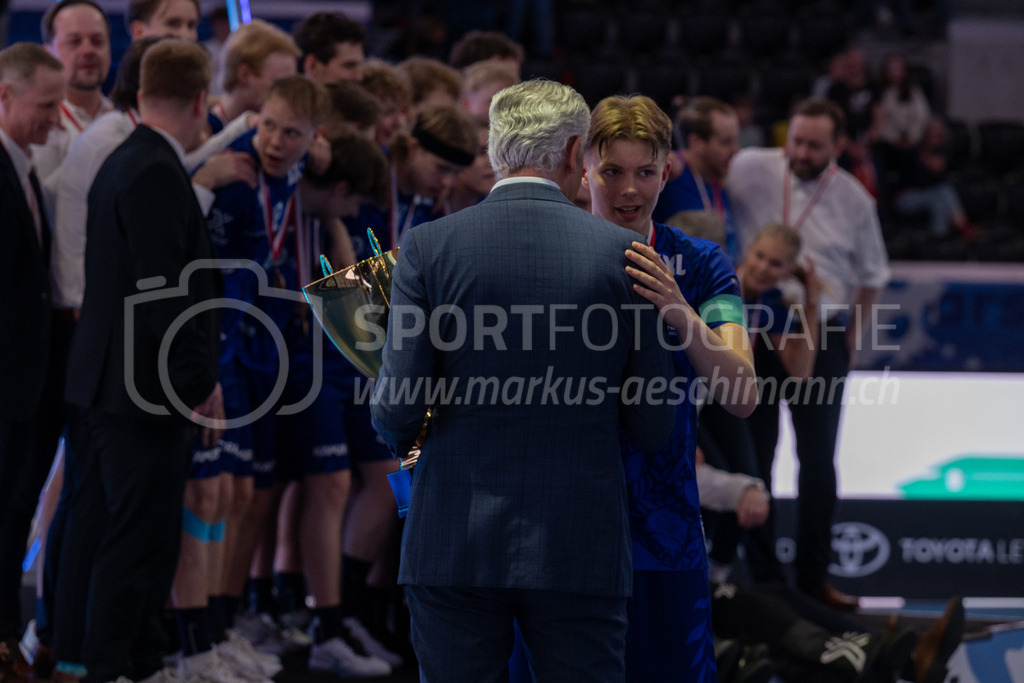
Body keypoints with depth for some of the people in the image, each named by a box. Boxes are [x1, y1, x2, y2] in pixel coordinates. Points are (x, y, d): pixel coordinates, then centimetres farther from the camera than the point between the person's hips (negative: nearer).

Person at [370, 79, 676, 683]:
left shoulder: (430, 246, -3)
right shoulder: (619, 252, -1)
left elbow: (398, 409, -7)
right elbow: (653, 427, 1)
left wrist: (401, 438, 17)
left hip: (455, 543, 0)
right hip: (581, 548, 0)